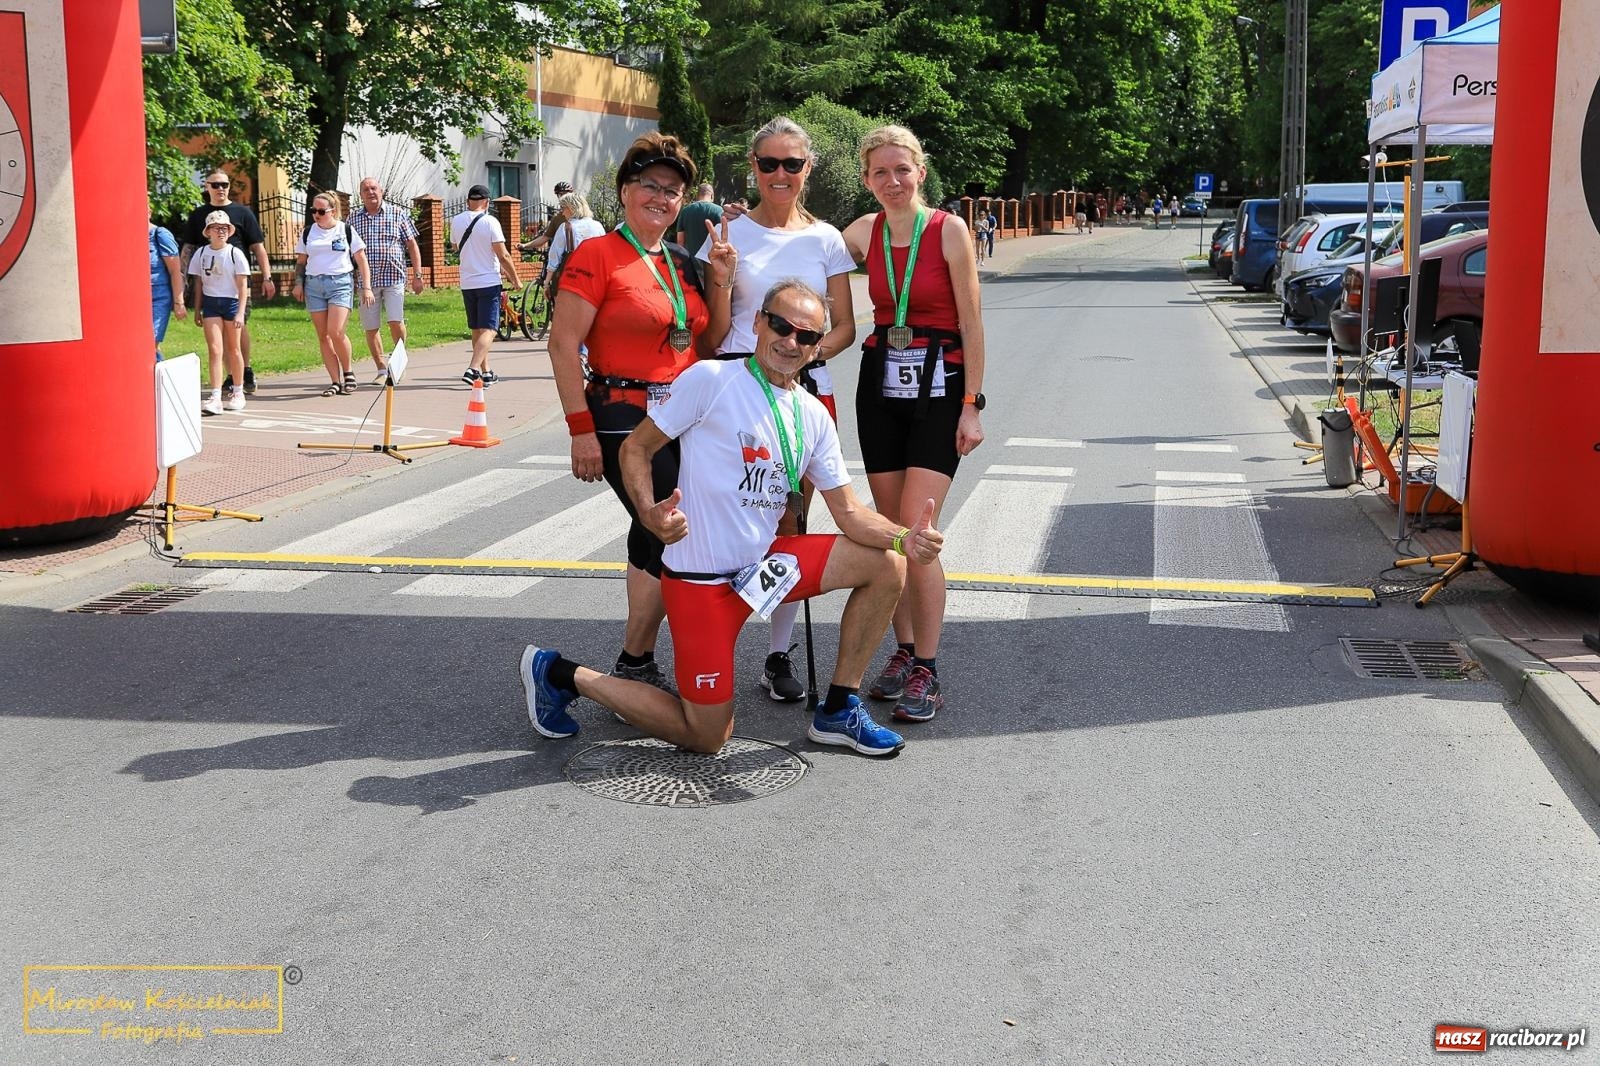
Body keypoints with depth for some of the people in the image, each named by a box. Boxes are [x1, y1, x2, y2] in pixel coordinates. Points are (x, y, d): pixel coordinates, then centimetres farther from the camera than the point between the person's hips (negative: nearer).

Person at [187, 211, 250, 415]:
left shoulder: (235, 253, -5)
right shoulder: (201, 254, 5)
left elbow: (243, 286, -5)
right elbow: (199, 284, 11)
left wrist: (240, 313, -11)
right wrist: (197, 311, 10)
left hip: (231, 302, -2)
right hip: (210, 303, 2)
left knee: (233, 349, 8)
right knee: (214, 350, -7)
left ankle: (237, 393, 23)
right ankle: (216, 398, -13)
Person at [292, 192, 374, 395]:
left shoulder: (346, 230, 4)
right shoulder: (308, 232, 12)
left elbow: (361, 260, 4)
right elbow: (301, 261, 17)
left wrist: (367, 288, -2)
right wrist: (298, 283, 2)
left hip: (340, 283, -4)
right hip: (314, 285, 4)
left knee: (336, 332, -17)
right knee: (323, 336, 0)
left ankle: (348, 373, 5)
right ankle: (336, 382, 4)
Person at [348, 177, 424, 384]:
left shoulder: (398, 214, 5)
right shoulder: (353, 218, 9)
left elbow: (412, 245, 6)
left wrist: (417, 275, 1)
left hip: (394, 277, -2)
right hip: (367, 280, 2)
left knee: (395, 321, -14)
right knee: (370, 328, 2)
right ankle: (382, 369, 13)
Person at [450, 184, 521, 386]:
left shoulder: (456, 221, 5)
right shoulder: (490, 222, -11)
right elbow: (503, 256, -14)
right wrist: (514, 278, 1)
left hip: (467, 283, 5)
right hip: (489, 282, -5)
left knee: (476, 329, 16)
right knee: (488, 330, -7)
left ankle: (486, 372, 22)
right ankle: (473, 369, -22)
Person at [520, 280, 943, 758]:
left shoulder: (814, 417, 6)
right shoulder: (711, 380, -14)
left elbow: (849, 513, 5)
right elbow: (635, 449, -9)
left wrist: (904, 538, -15)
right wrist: (650, 514, -28)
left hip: (765, 560, 7)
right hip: (702, 578, -7)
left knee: (886, 564, -1)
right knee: (707, 738, -1)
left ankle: (837, 712, 11)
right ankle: (558, 673, 14)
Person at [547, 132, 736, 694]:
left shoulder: (683, 265, 13)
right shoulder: (597, 254, -7)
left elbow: (707, 346, 16)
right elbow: (563, 344, -12)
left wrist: (720, 283, 2)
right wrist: (581, 429, -17)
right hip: (624, 418, -7)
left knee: (654, 540, 13)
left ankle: (637, 664, 25)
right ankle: (633, 667, 4)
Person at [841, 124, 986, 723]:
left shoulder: (949, 230, -8)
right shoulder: (864, 232, 5)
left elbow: (971, 324, -7)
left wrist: (971, 405, -10)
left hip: (938, 386, -5)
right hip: (880, 384, 5)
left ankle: (926, 673, -3)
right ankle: (904, 652, 20)